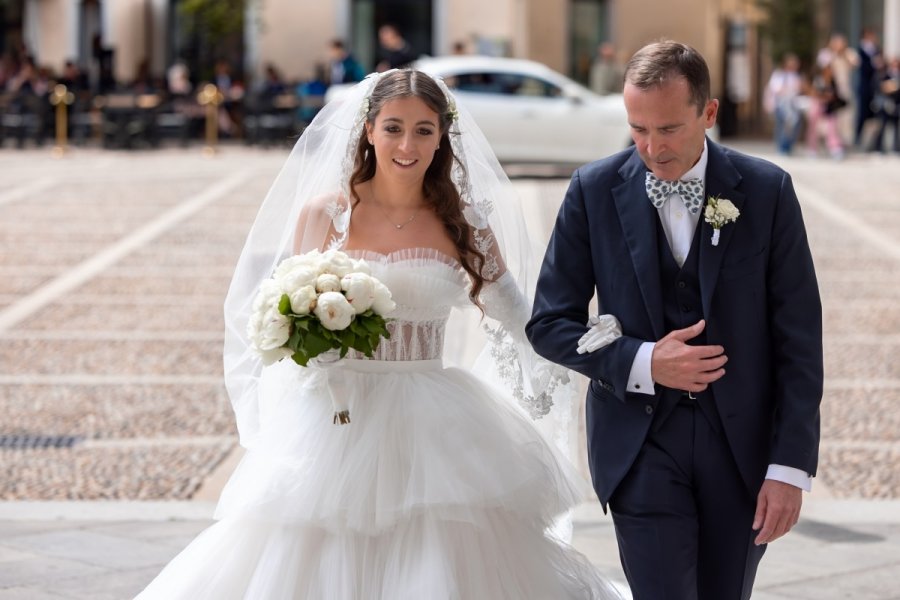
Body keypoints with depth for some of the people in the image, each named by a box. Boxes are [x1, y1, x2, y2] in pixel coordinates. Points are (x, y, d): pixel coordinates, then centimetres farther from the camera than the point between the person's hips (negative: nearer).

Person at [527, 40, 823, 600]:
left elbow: (799, 337, -3)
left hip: (742, 444, 1)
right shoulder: (594, 191, -4)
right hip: (641, 443, -1)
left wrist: (791, 466, -8)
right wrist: (642, 364, -15)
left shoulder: (767, 190, -4)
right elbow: (550, 323, 1)